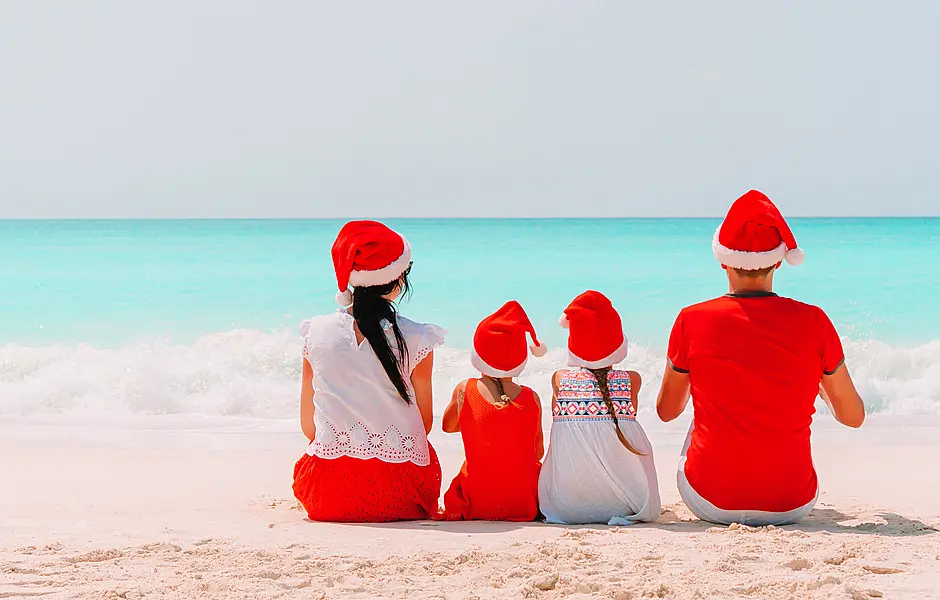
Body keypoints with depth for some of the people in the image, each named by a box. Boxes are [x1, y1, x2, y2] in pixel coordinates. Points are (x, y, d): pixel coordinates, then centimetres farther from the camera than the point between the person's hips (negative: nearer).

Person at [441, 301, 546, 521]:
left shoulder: (464, 390, -9)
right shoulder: (531, 398, -9)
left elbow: (447, 425, 12)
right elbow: (538, 454, 2)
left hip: (476, 503, 0)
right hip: (526, 504, 0)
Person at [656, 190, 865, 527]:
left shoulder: (693, 322, -9)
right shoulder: (813, 322, -9)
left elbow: (667, 410, 7)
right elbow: (853, 416, 4)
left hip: (712, 503, 0)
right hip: (791, 506, 1)